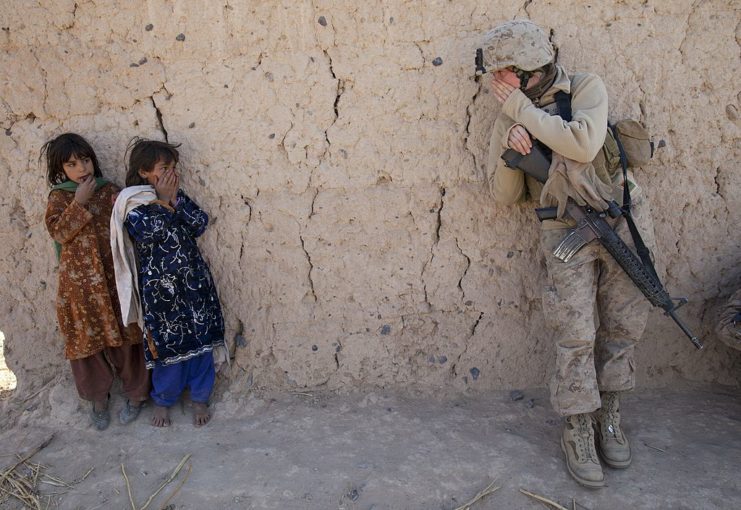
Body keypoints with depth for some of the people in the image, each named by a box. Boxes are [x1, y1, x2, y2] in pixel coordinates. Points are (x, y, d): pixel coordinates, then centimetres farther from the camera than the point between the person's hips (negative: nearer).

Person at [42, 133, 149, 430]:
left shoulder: (109, 192, 2)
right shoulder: (59, 198, 3)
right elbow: (59, 232, -12)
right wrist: (79, 202, -16)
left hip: (114, 277, 0)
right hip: (80, 281, 1)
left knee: (123, 335, 7)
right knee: (87, 339, 10)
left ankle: (135, 394, 24)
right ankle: (98, 398, 29)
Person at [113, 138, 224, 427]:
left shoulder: (176, 196, 7)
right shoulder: (132, 205, -8)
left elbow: (200, 224, -6)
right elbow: (150, 235, -23)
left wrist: (175, 200, -13)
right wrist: (164, 203, -16)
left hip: (194, 282, 4)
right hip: (161, 287, -4)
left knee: (200, 340, 10)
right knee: (168, 345, 8)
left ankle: (200, 398, 28)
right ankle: (163, 400, 31)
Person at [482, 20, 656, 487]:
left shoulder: (587, 88, -2)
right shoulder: (509, 120, 5)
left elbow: (583, 143, -22)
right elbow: (505, 196, 5)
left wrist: (522, 108, -15)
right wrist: (509, 149, -13)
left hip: (624, 219, 0)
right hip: (567, 233, 0)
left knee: (624, 327, 7)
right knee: (576, 335, -4)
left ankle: (608, 416, 26)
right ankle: (578, 433, 11)